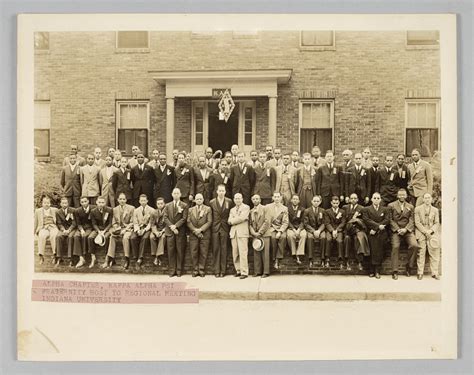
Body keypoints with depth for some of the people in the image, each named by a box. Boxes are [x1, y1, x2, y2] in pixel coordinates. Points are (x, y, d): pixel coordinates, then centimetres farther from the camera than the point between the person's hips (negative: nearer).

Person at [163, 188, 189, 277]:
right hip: (170, 231, 2)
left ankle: (179, 271, 6)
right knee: (171, 251, 1)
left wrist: (176, 226, -14)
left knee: (180, 251, -1)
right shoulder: (167, 205, 14)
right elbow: (165, 217, 5)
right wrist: (171, 226, -9)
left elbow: (184, 218, -4)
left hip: (180, 231, -2)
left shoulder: (184, 205, 5)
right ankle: (171, 270, 7)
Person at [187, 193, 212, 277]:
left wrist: (200, 229, -12)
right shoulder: (190, 210, 13)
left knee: (203, 253, -2)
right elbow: (188, 222, 4)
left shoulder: (208, 209, 7)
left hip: (205, 234, -1)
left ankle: (202, 270, 7)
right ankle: (195, 270, 9)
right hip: (193, 234, 2)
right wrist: (195, 231, -9)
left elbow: (209, 222, -2)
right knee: (194, 253, 0)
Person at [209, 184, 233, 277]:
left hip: (225, 228, -1)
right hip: (215, 228, 1)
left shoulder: (229, 201, 2)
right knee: (216, 249, 1)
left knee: (224, 249, 1)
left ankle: (223, 270, 7)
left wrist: (230, 222, 2)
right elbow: (210, 216, 9)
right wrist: (211, 227, 4)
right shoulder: (212, 202, 5)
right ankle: (216, 271, 6)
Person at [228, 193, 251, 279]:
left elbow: (242, 218, -10)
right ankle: (238, 270, 12)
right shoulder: (232, 209, 23)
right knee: (235, 253, 3)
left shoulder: (246, 207, 5)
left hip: (242, 232, -6)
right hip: (233, 233, 6)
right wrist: (237, 219, -7)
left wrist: (233, 221, 1)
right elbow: (229, 220, 9)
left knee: (243, 253, -11)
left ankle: (244, 272, -9)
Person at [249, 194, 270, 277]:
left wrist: (260, 232, -11)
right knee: (256, 254, 3)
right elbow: (250, 224, 12)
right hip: (255, 235, 4)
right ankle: (257, 271, 7)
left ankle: (266, 272, -1)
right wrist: (253, 233, -4)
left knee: (265, 254, -5)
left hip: (264, 234, -4)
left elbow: (266, 222, -7)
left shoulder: (265, 209, 0)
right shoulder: (251, 211, 15)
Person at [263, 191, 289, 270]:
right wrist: (268, 229, -12)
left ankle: (278, 259, -26)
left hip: (281, 228, 1)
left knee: (283, 237, -31)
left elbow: (285, 222, 2)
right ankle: (274, 259, -21)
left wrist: (280, 232, -13)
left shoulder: (284, 208, 9)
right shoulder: (267, 207, 9)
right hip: (271, 227, -1)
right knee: (273, 237, -32)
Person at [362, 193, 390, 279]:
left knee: (380, 252, -6)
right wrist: (378, 225, -15)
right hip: (371, 234, -1)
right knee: (373, 251, -10)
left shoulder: (386, 209, 15)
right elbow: (366, 220, -4)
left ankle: (377, 271, -3)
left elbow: (387, 220, 1)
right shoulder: (366, 209, 11)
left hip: (382, 234, 1)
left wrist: (375, 229, -10)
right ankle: (372, 271, -6)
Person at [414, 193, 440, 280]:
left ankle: (435, 273, 4)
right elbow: (417, 223, 0)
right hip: (421, 233, -2)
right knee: (421, 254, -4)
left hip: (432, 233, 2)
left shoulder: (435, 210, 13)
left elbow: (437, 223, 8)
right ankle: (420, 273, 1)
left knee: (434, 253, -2)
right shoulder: (418, 209, 6)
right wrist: (425, 231, -10)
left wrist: (431, 230, -9)